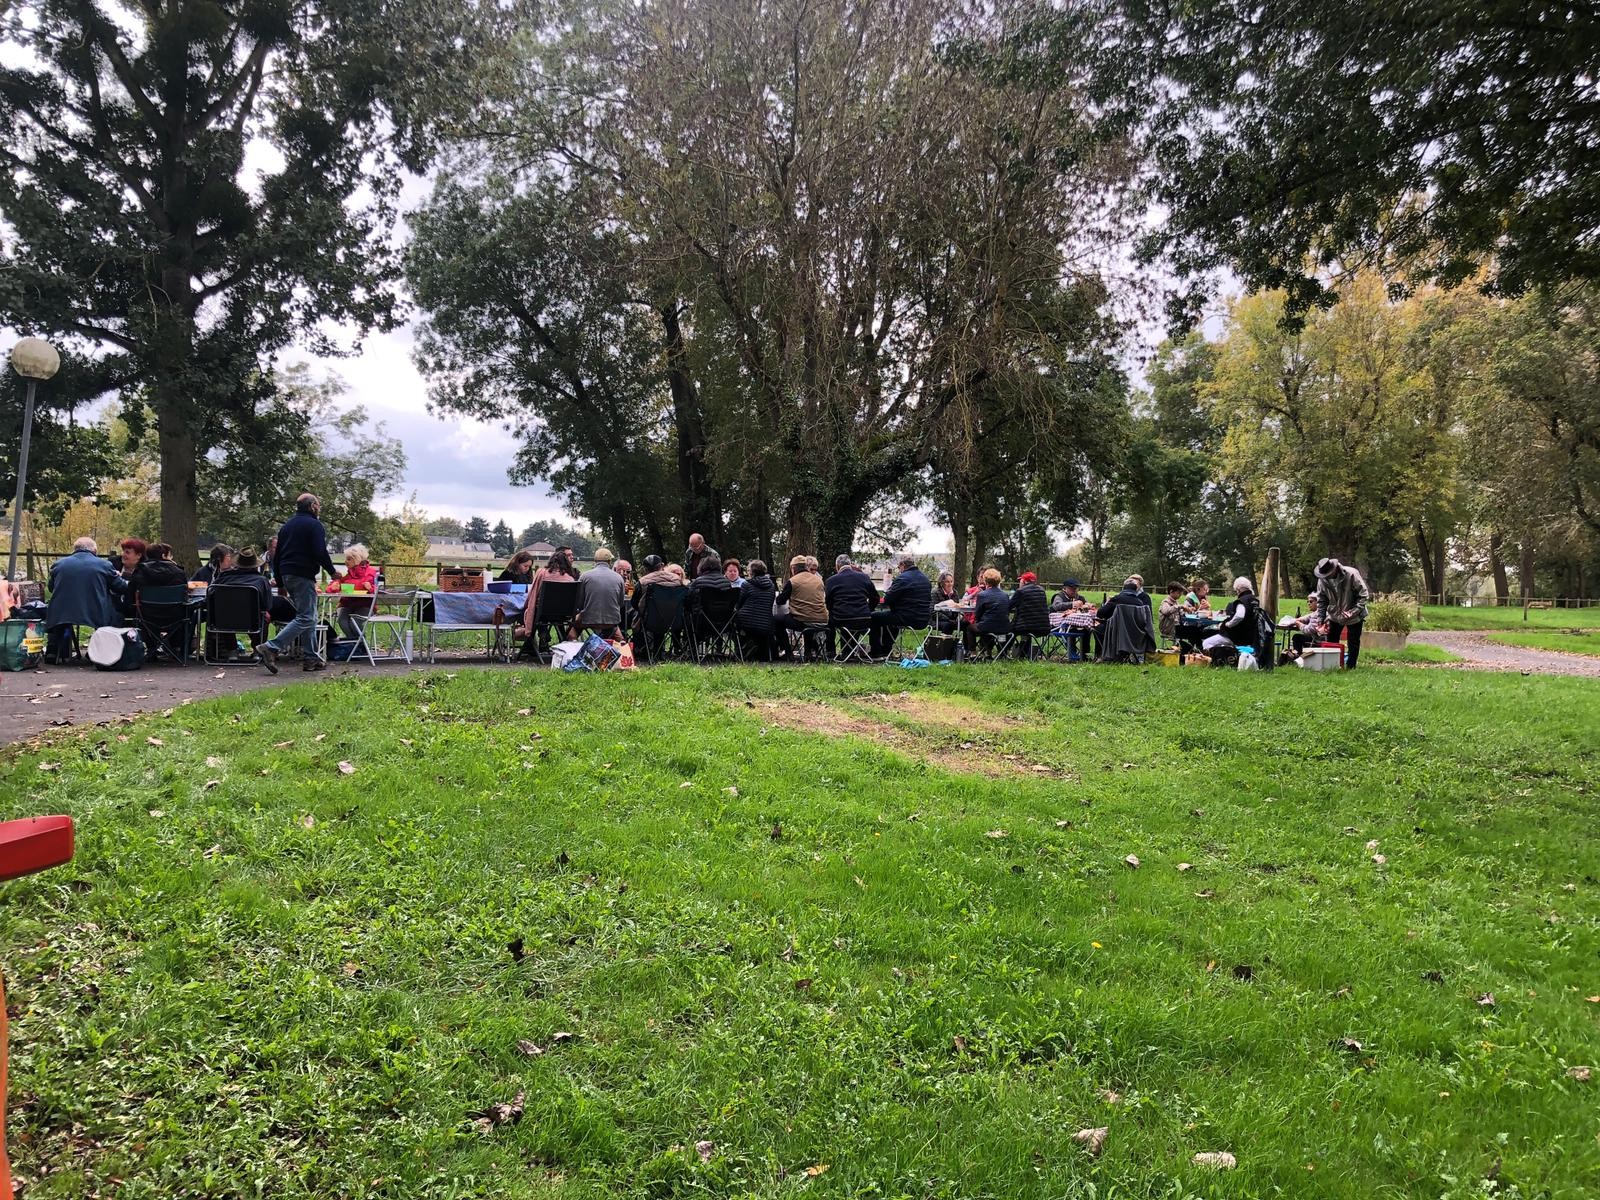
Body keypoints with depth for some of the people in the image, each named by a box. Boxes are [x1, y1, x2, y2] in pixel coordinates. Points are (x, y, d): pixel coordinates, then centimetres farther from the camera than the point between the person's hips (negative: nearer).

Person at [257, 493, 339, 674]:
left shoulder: (286, 525, 19)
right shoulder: (314, 525, -6)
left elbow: (277, 556, 21)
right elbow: (320, 553, -17)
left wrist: (280, 583, 24)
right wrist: (332, 571, -2)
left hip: (287, 576, 9)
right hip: (303, 576, -9)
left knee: (309, 617, 14)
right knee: (305, 618, -10)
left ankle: (312, 658, 12)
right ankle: (271, 648, -21)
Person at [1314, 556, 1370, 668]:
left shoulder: (1351, 574, -24)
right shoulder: (1322, 579, -12)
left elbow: (1364, 595, -19)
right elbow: (1321, 600, -2)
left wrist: (1353, 612, -26)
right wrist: (1322, 620, -8)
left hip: (1354, 616, -4)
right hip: (1334, 615, 4)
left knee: (1353, 642, 3)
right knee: (1331, 642, 7)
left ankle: (1350, 667, 11)